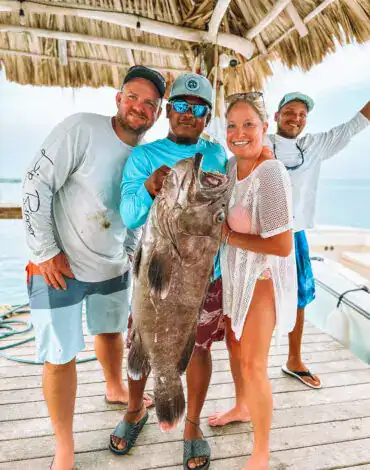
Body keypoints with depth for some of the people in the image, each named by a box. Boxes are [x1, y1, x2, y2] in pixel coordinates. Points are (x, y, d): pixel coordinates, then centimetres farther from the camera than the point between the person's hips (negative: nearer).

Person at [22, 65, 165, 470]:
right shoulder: (81, 129, -18)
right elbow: (36, 185, -18)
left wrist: (129, 250, 9)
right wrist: (46, 252, -18)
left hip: (113, 266, 6)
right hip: (59, 266, -6)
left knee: (111, 331, 25)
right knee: (60, 357, 2)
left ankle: (115, 390, 54)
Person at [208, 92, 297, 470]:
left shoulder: (270, 174, -27)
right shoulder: (232, 165, -1)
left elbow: (283, 246, -28)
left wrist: (227, 235, -21)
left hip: (263, 277, -8)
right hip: (235, 272, 8)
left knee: (252, 365, 1)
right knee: (234, 344, 23)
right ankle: (242, 407, 52)